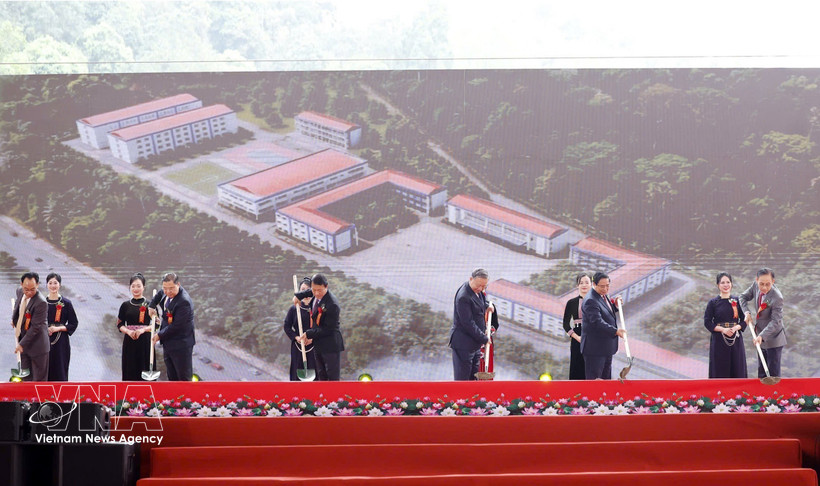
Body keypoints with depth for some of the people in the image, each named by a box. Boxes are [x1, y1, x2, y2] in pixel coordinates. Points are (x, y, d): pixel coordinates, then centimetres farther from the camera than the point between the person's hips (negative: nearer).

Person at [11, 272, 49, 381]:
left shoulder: (41, 302, -26)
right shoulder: (20, 292, -2)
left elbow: (36, 327, -24)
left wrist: (22, 344, -21)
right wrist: (14, 318, 14)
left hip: (37, 344, -7)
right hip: (23, 339, 7)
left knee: (39, 379, 3)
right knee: (26, 376, 16)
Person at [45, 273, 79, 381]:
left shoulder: (66, 303, -2)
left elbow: (73, 324, 0)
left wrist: (58, 328, -13)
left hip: (61, 343, -2)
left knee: (60, 372, -1)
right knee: (46, 371, 2)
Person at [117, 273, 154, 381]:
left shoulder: (149, 305, 1)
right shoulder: (125, 305, 7)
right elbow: (119, 324, 8)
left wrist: (143, 329, -16)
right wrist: (128, 331, -11)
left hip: (145, 342, -2)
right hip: (129, 343, 2)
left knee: (145, 372, -4)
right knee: (130, 372, 1)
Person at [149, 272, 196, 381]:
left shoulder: (184, 301, -27)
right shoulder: (166, 293, 0)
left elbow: (177, 326, -26)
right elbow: (160, 294, 27)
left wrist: (160, 335, -14)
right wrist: (151, 306, 12)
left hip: (181, 345, -9)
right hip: (168, 343, 9)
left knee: (184, 377, 1)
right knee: (172, 377, 18)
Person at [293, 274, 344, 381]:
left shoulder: (332, 305, -25)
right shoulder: (315, 296, 0)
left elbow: (328, 329, -22)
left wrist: (309, 334, -17)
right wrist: (298, 295, 18)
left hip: (330, 345, -9)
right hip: (318, 345, 9)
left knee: (333, 377, -4)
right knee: (321, 376, 15)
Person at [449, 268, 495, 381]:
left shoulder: (477, 291, 5)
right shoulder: (463, 297, -23)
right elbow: (468, 324, -22)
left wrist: (487, 305, 13)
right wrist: (484, 338, -15)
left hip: (475, 344, 10)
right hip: (463, 344, -10)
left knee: (473, 378, 15)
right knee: (461, 379, -3)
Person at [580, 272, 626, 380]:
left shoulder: (603, 296, 11)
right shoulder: (590, 300, -21)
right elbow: (597, 322, -29)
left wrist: (615, 305, 6)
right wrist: (616, 331, -36)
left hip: (606, 348, 10)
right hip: (595, 348, -10)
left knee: (606, 378, 15)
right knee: (594, 379, -4)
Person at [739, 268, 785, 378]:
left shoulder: (777, 298, -28)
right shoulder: (756, 285, -9)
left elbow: (775, 322, -26)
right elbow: (743, 297, 8)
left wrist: (762, 336, -36)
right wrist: (746, 312, -9)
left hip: (773, 340, -7)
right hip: (761, 337, 7)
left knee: (773, 374, -2)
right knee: (761, 373, 18)